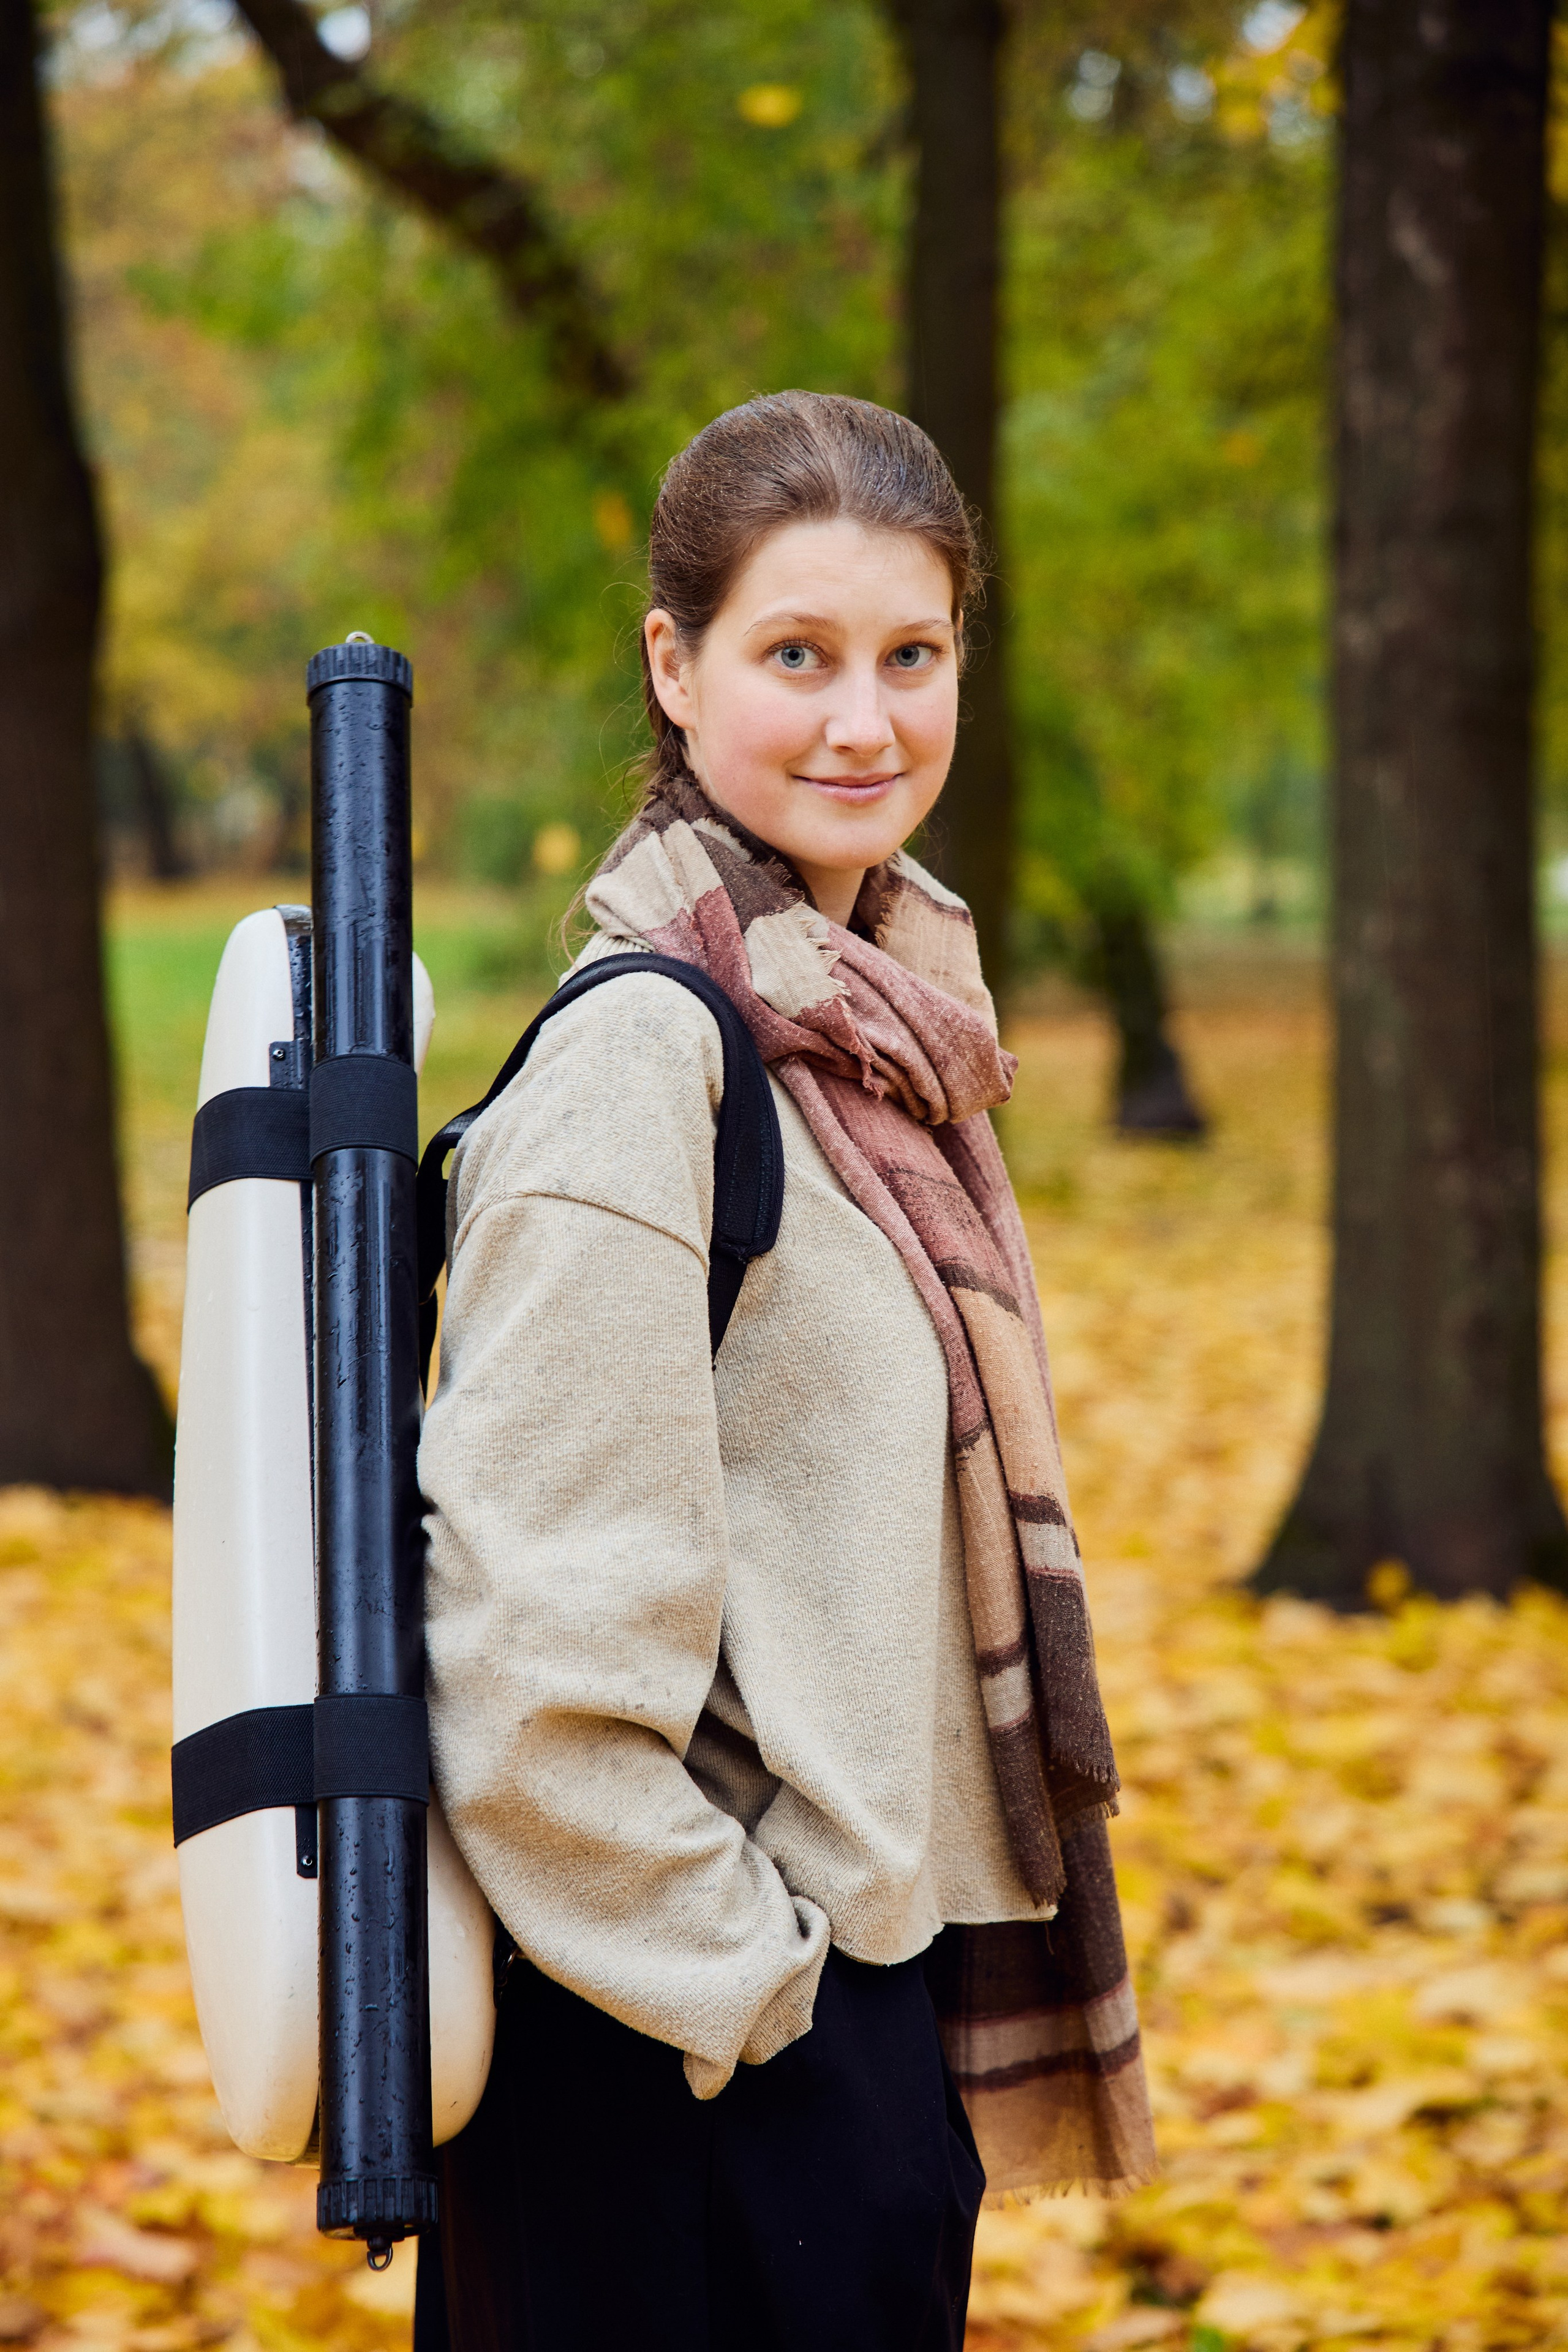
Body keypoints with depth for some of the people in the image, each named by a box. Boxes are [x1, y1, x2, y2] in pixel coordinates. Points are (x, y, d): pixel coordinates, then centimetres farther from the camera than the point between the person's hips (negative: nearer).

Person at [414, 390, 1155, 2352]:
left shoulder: (876, 1026, 10)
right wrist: (743, 1987, -15)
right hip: (700, 2072, -8)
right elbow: (544, 1652, -22)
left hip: (870, 1983, 9)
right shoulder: (644, 1054, -17)